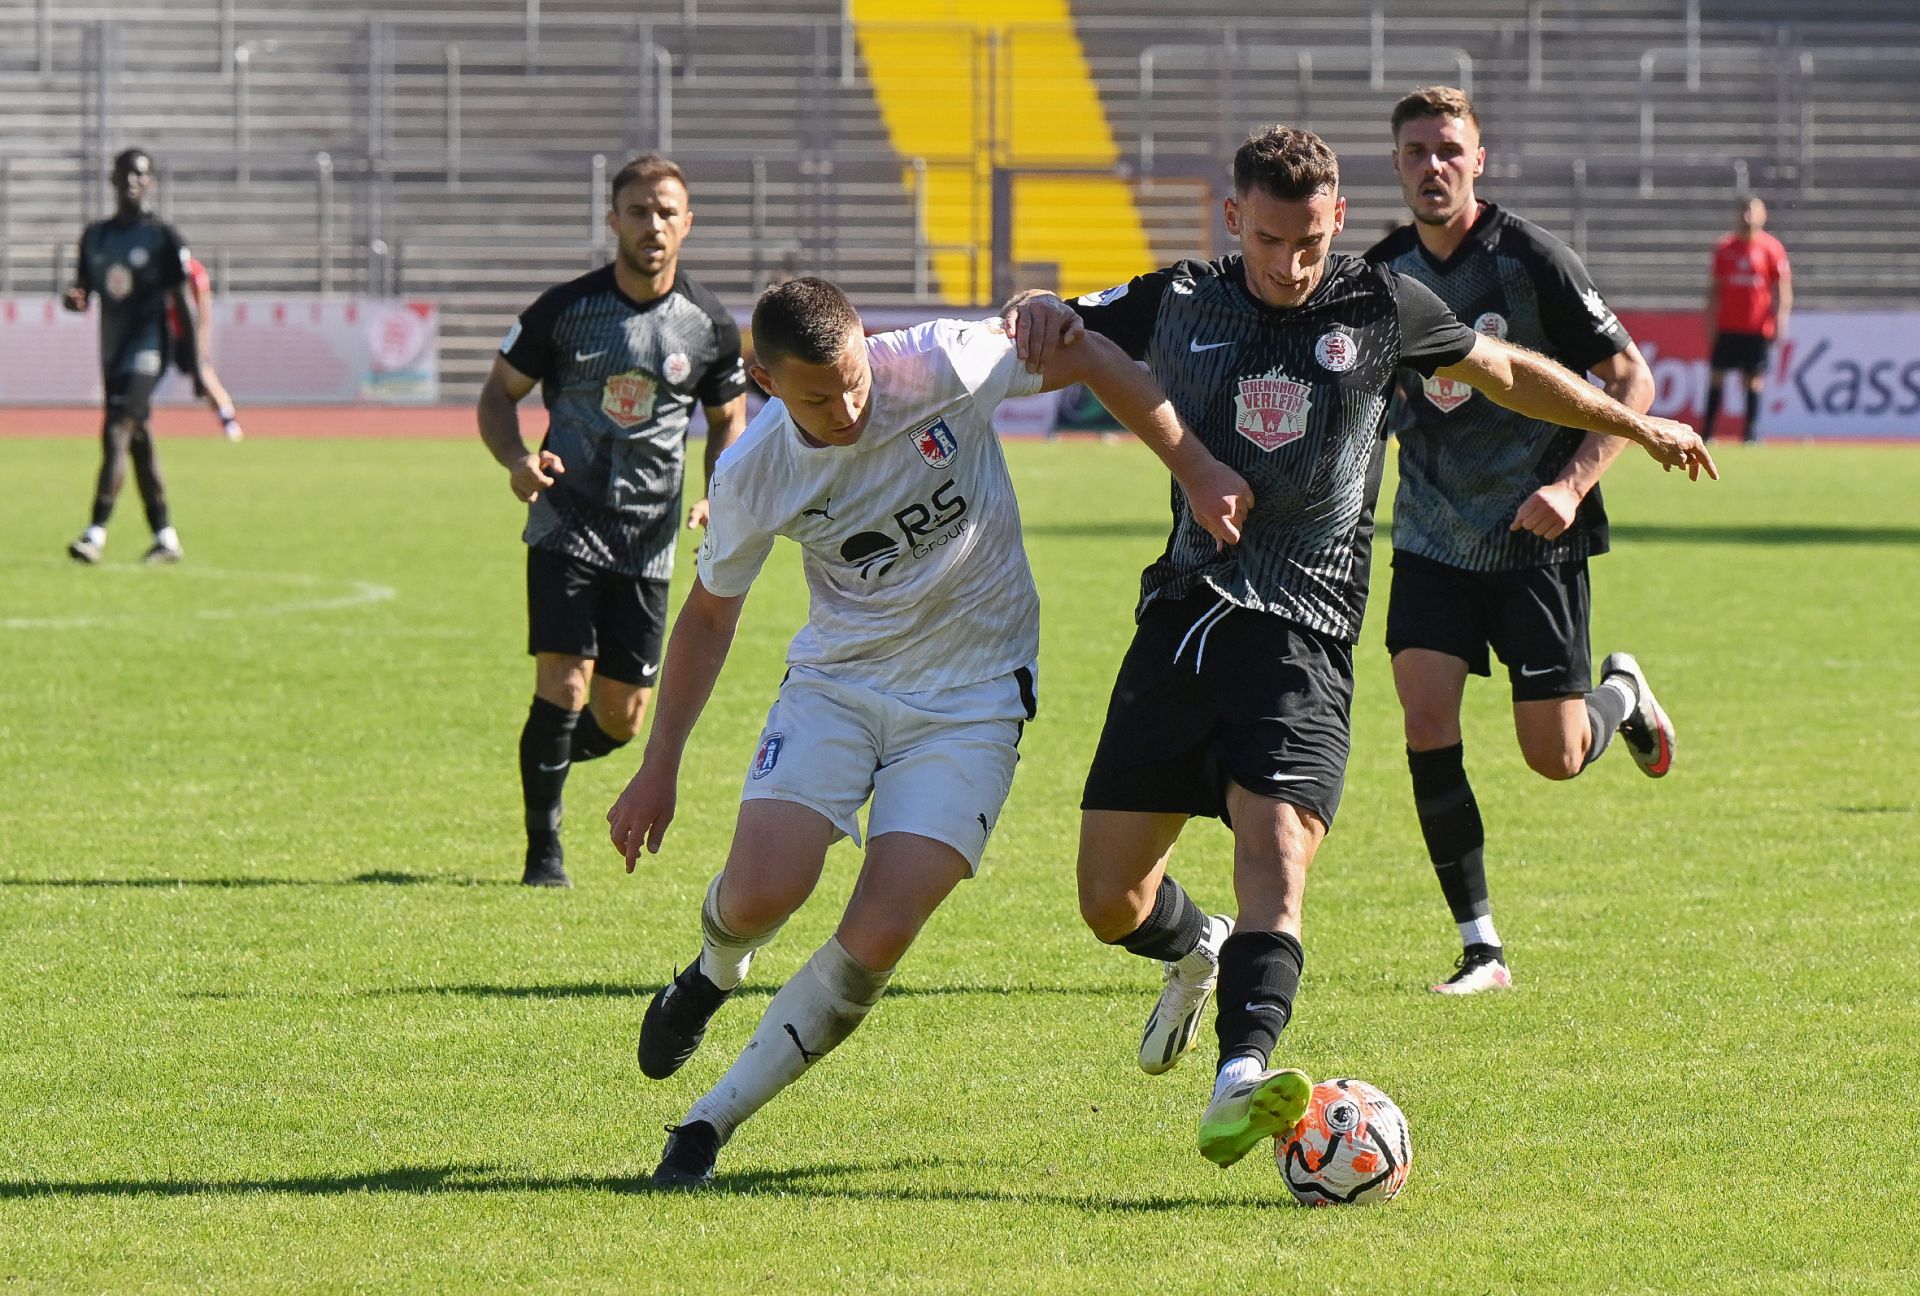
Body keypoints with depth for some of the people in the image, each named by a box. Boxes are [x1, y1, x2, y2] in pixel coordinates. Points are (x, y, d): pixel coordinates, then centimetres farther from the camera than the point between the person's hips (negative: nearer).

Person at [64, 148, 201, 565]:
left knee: (117, 432, -19)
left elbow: (183, 301, -4)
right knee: (139, 442, 10)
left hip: (149, 348, -7)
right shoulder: (95, 236, 12)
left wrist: (193, 362, -5)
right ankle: (165, 538, 17)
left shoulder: (162, 237, -4)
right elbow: (83, 292, 15)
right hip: (113, 352, 7)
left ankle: (96, 534, -26)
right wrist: (74, 299, -10)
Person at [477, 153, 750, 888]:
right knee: (563, 686, -16)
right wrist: (517, 460, -17)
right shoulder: (564, 310, -7)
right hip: (566, 526, -3)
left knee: (621, 721, 4)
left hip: (648, 542, 3)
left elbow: (728, 419, 14)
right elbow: (500, 393, 3)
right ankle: (542, 849, -1)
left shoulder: (709, 326, 0)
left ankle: (543, 759, 38)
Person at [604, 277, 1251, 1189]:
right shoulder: (753, 475, -12)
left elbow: (1090, 360, -5)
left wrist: (1196, 470, -8)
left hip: (969, 701, -1)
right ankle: (712, 975, 21)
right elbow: (709, 611, 5)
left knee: (876, 940, -15)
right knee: (758, 893, -19)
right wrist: (659, 766, 4)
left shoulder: (939, 368, -20)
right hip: (835, 683, 1)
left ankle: (713, 1121, 0)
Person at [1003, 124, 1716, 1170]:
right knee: (1110, 903, 4)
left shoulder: (1381, 307, 4)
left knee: (1276, 845, -27)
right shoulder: (1178, 305, 5)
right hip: (1182, 615, 2)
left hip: (1303, 633, -2)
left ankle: (1240, 1083, -42)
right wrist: (1041, 316, -9)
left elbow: (1503, 373, 21)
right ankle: (1198, 954, 40)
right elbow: (1049, 340, 17)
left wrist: (1638, 426, 30)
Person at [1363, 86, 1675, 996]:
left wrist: (1572, 485, -22)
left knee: (1556, 757, -3)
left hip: (1536, 538, -4)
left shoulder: (1530, 259, -13)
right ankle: (1480, 947, -5)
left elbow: (1631, 381, -11)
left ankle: (1623, 695, 35)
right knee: (1427, 724, -13)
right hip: (1432, 538, 4)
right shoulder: (1381, 273, 2)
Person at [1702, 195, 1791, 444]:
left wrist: (1779, 319, -11)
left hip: (1758, 327, -3)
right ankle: (1706, 432, 5)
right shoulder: (1724, 248, 7)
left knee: (1755, 379, -2)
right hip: (1727, 326, 3)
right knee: (1717, 375, 2)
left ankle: (1751, 433, 2)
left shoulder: (1771, 248, -2)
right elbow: (1714, 287, 11)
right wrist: (1711, 318, 6)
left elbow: (1782, 288, -2)